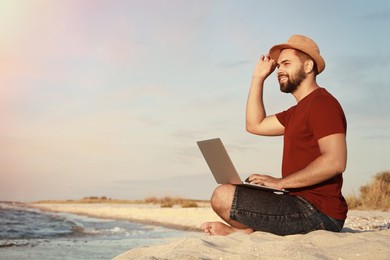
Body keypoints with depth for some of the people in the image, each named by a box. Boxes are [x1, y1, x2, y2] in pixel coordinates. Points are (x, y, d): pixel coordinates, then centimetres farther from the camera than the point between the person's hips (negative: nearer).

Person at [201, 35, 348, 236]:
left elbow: (335, 162, -25)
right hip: (301, 203, 11)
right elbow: (255, 125, 24)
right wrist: (258, 78, 20)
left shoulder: (322, 103, -12)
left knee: (223, 196, -20)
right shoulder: (297, 112, 21)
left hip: (317, 212, -11)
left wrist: (280, 182, -21)